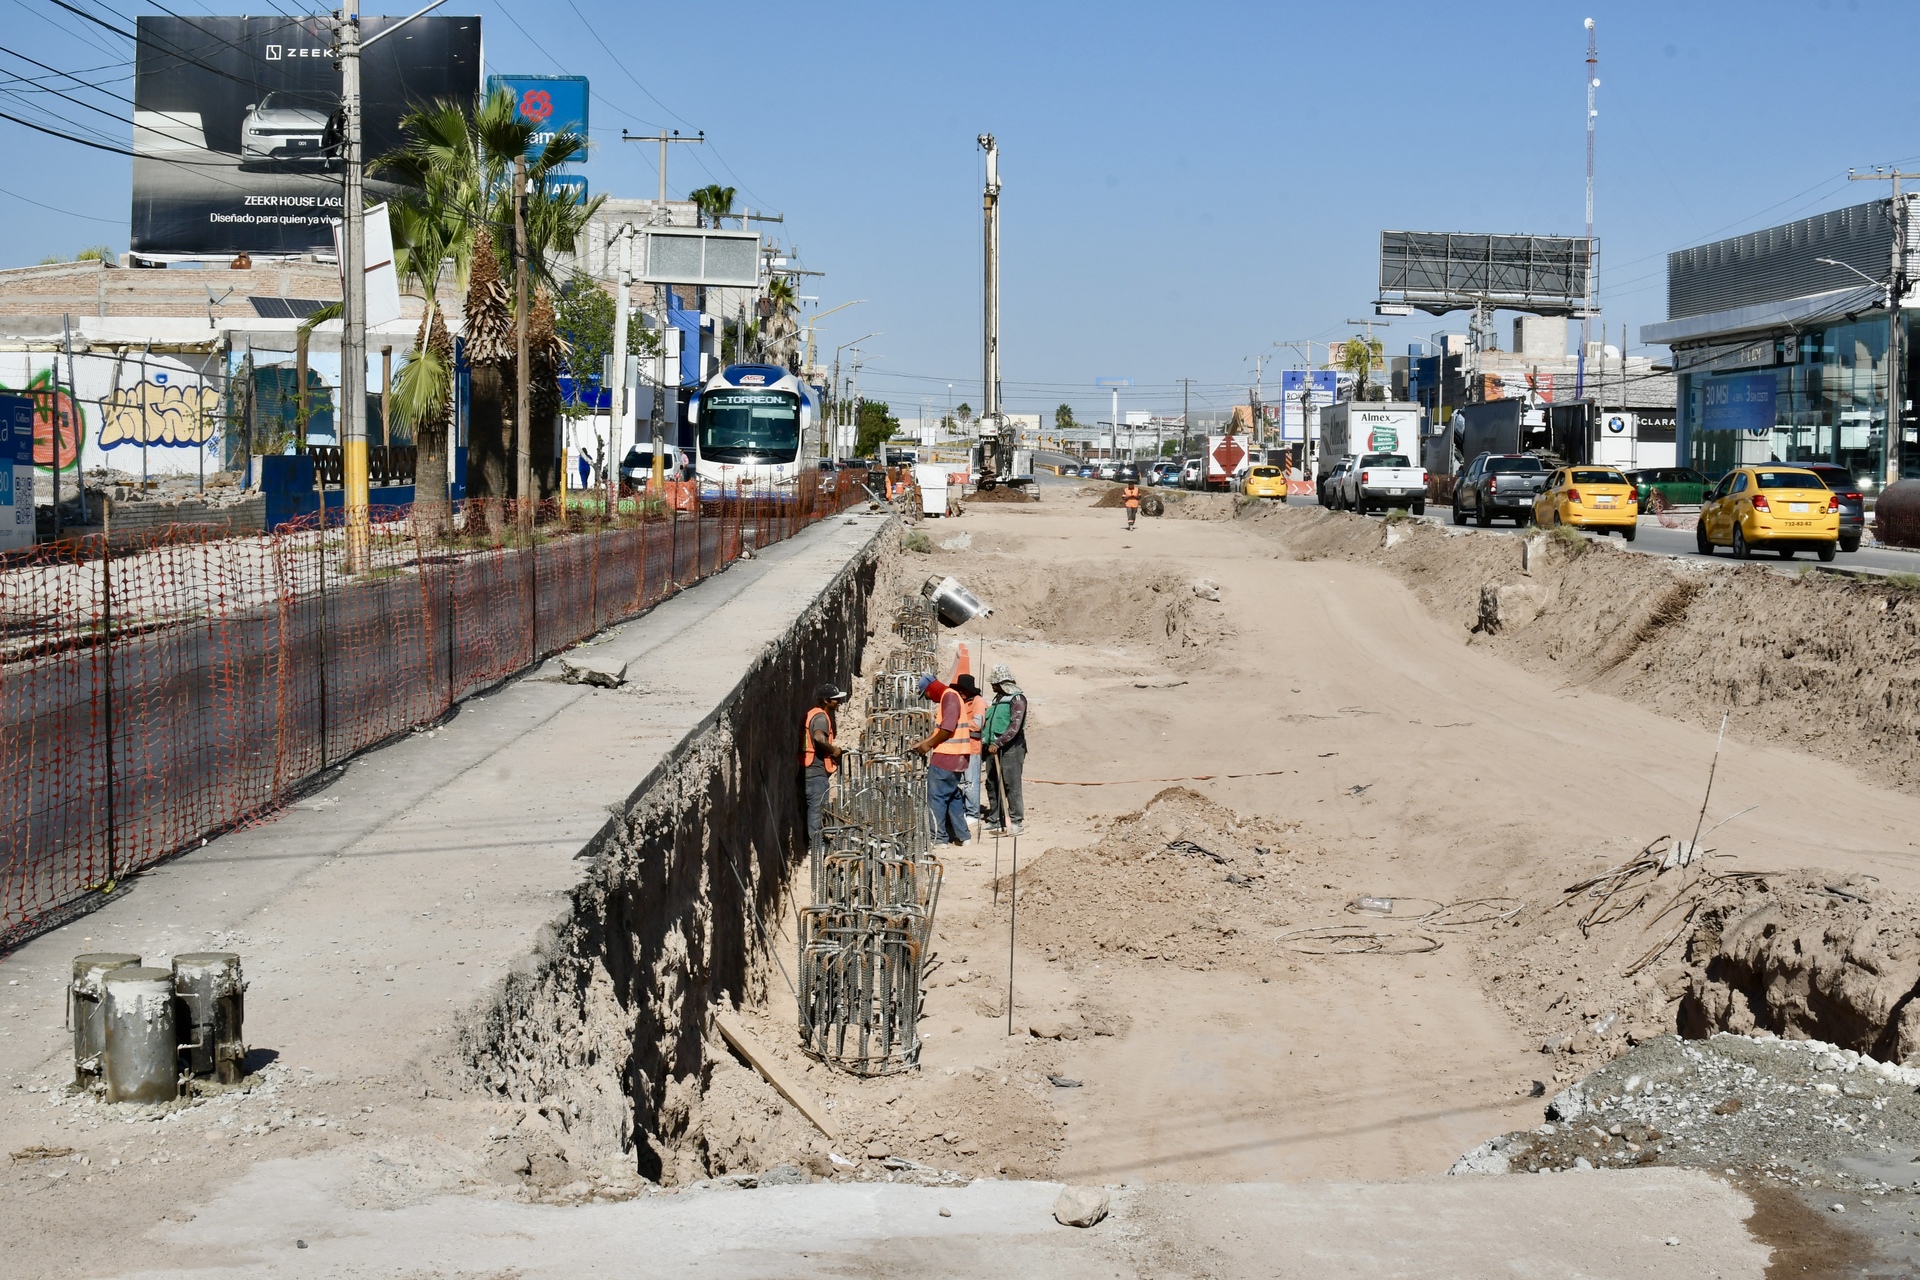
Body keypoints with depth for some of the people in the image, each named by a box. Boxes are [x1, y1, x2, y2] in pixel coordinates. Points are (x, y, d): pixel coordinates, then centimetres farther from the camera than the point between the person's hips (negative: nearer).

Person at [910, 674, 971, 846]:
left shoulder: (949, 696, -11)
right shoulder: (947, 697, 20)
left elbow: (948, 728, -21)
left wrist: (929, 744, -12)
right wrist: (921, 743, 17)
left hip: (945, 758, -10)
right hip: (956, 759, 10)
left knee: (936, 797, -6)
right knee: (954, 797, 14)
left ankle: (939, 838, -5)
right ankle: (961, 836, 17)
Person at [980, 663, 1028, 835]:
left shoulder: (1016, 699, -10)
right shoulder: (998, 698, 17)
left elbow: (1015, 726, -20)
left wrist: (998, 743, -26)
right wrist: (985, 740, 17)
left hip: (1010, 748, -9)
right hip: (994, 748, 9)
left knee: (1011, 785, -9)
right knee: (992, 784, 10)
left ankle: (1016, 821, -5)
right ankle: (995, 819, 18)